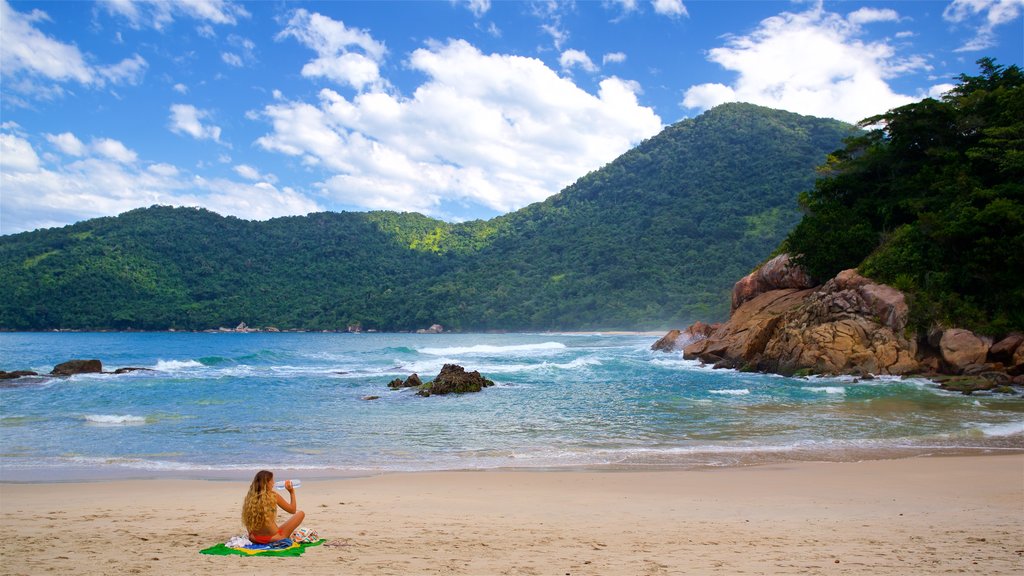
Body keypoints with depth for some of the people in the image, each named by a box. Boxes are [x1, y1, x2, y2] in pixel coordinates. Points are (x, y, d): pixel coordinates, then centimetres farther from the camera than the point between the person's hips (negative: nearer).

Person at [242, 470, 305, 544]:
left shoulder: (250, 497, -2)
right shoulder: (274, 496, -12)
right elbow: (292, 510, 1)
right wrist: (292, 492, 7)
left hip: (255, 539, 6)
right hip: (272, 539, -6)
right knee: (300, 513, 10)